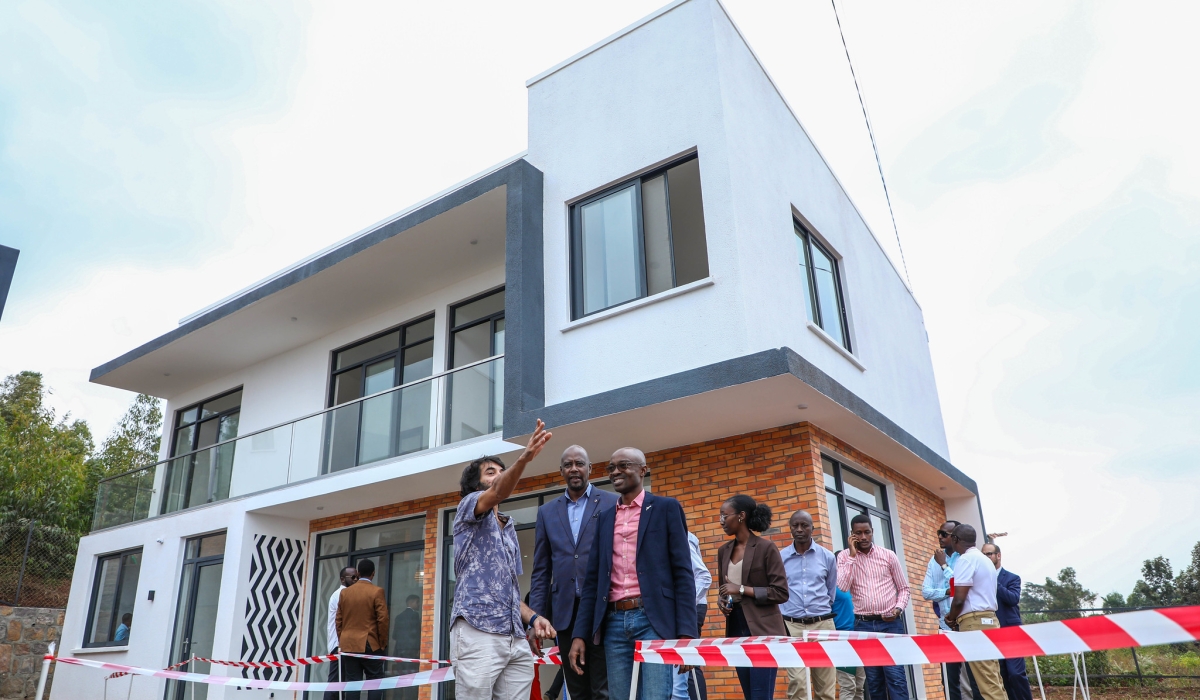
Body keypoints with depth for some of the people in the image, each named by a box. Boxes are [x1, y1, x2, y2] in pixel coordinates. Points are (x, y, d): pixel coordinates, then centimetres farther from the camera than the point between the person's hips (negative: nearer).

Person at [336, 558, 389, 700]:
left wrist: (342, 641, 17)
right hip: (369, 644, -4)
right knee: (375, 681, 1)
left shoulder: (344, 592, 7)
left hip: (348, 645, 4)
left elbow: (339, 620, 9)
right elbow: (382, 619, -10)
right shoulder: (377, 591, -7)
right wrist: (382, 643, 1)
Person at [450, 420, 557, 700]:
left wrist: (532, 617, 7)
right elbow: (499, 494, -19)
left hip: (516, 640, 7)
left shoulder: (509, 530, 25)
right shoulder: (469, 506, 5)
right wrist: (524, 457, -37)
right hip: (478, 634, -7)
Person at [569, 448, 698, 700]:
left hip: (654, 621, -4)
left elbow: (683, 573, -2)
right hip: (614, 623, 5)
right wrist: (579, 634, 8)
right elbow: (592, 580, 15)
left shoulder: (666, 508, 3)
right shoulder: (605, 517, 16)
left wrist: (686, 632, -11)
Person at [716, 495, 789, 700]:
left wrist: (742, 589, -16)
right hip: (736, 628, 6)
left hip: (762, 629, -6)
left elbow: (781, 592, -11)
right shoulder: (724, 551, 10)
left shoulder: (766, 548, -8)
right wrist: (721, 599, -1)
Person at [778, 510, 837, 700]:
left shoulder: (827, 557, 6)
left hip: (822, 624, 2)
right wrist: (782, 616, 8)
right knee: (797, 683, -11)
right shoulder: (780, 557, 2)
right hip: (792, 626, -1)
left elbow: (832, 591, 16)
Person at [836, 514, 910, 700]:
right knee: (873, 679, 6)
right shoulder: (845, 557, 1)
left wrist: (899, 608, -9)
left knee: (895, 675, -7)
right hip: (863, 624, 1)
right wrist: (852, 555, -13)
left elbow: (903, 588, 10)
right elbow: (843, 587, -13)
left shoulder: (888, 555, 4)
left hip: (891, 623, 0)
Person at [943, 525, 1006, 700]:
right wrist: (956, 616, 18)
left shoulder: (965, 559, -11)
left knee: (987, 681, -9)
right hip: (989, 620, 9)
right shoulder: (985, 559, 18)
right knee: (993, 678, 9)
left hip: (974, 622, -9)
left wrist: (952, 618, 1)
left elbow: (959, 599, -17)